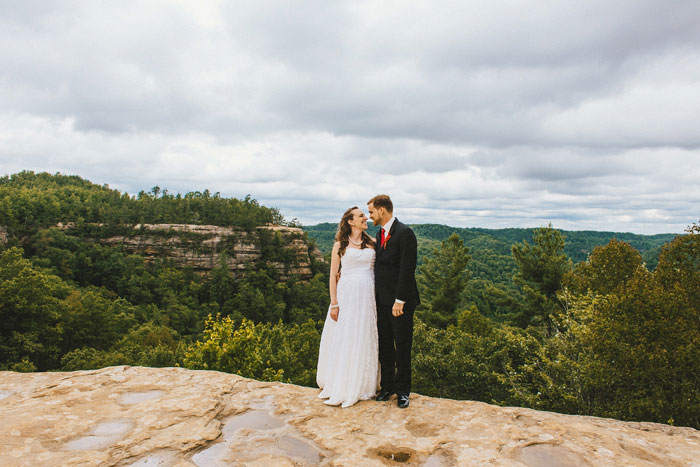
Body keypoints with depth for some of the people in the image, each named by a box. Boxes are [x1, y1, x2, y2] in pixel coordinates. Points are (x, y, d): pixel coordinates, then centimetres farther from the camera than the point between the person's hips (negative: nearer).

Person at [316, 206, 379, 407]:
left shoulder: (372, 243, 10)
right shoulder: (340, 245, 3)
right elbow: (333, 276, 2)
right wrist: (334, 304, -4)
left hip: (368, 295, 2)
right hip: (347, 294, -2)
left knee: (365, 341, 7)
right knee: (343, 340, 3)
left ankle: (362, 386, 21)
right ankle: (340, 387, 18)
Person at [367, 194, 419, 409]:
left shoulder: (404, 233, -14)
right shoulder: (380, 233, 12)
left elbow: (407, 269, -18)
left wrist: (400, 301, -20)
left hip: (400, 301, -7)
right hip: (382, 300, 7)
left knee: (402, 347, 6)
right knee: (384, 345, 14)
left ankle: (402, 390, 21)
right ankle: (387, 386, 29)